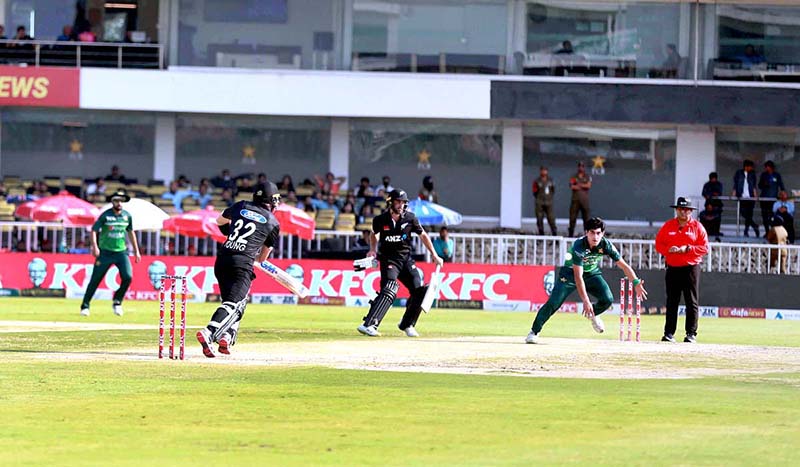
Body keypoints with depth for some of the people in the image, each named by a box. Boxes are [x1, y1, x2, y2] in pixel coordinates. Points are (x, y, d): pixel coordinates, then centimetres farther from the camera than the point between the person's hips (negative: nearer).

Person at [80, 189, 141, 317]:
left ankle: (117, 302, 7)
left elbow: (130, 232, 17)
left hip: (121, 252, 3)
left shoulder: (127, 215, 5)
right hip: (105, 252, -3)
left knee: (128, 277, -13)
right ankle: (85, 306, 9)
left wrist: (136, 251, 17)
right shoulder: (105, 215, -8)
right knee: (95, 279, -2)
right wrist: (95, 246, -23)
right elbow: (94, 230, -9)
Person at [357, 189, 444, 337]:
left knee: (419, 291, -3)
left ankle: (407, 325, 19)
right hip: (389, 259, -4)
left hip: (406, 258, 4)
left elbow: (423, 235, 8)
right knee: (389, 290, -26)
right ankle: (368, 325, -35)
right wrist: (373, 249, -2)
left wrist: (434, 255, 7)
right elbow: (374, 234, 14)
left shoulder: (410, 218, -4)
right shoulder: (380, 220, -8)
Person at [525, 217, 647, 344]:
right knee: (553, 303, -18)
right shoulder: (579, 246, -33)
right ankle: (534, 332, -4)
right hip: (571, 273, -4)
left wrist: (636, 283, -24)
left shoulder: (606, 245, -22)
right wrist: (585, 301, -44)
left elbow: (623, 265, -13)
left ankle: (593, 314, 16)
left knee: (608, 299, -18)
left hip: (592, 273, 4)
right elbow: (578, 277, -37)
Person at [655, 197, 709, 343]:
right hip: (672, 269, 3)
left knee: (691, 302, -3)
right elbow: (658, 244, 9)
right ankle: (669, 333, 7)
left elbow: (705, 248, -2)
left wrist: (688, 249, -15)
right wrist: (668, 249, -11)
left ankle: (691, 334, -1)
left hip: (691, 269, -3)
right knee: (671, 302, 4)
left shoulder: (697, 226, 2)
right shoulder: (668, 226, 10)